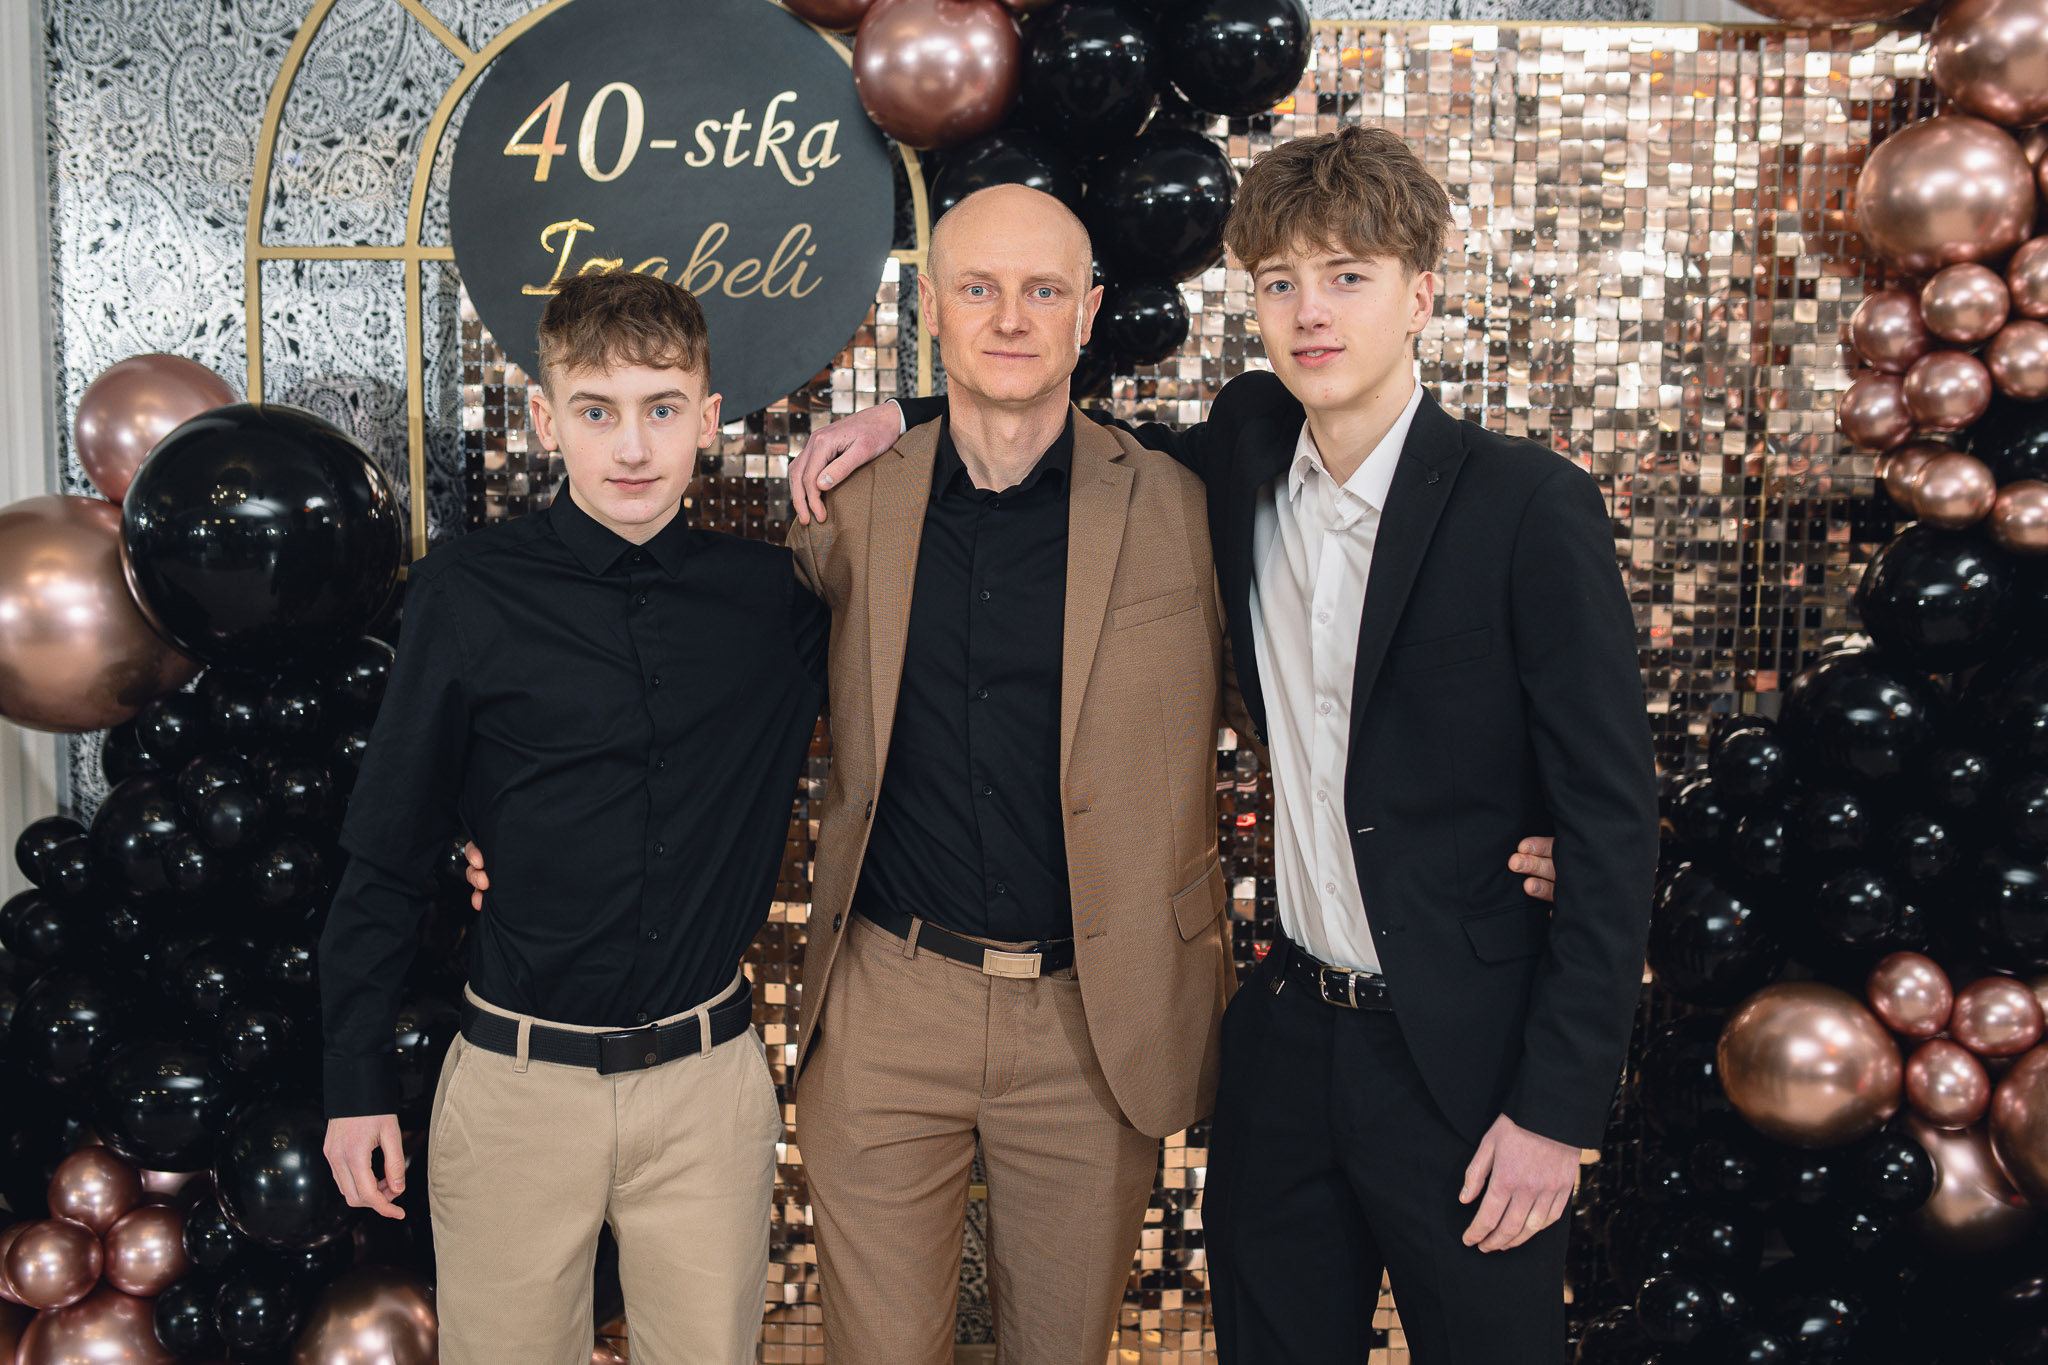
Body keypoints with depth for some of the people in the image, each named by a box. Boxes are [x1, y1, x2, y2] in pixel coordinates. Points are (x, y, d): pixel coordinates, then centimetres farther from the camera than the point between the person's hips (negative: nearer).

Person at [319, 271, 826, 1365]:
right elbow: (386, 851, 0)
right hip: (519, 1080, -1)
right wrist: (354, 1080, 2)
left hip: (709, 1078, 2)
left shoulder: (770, 595, -1)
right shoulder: (468, 595, -7)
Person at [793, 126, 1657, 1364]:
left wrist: (1560, 1107, -14)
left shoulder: (1532, 507, -14)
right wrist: (906, 418, 7)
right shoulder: (1248, 449, 1)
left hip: (1461, 1055, -4)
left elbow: (1612, 817, -13)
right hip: (1285, 1029, 5)